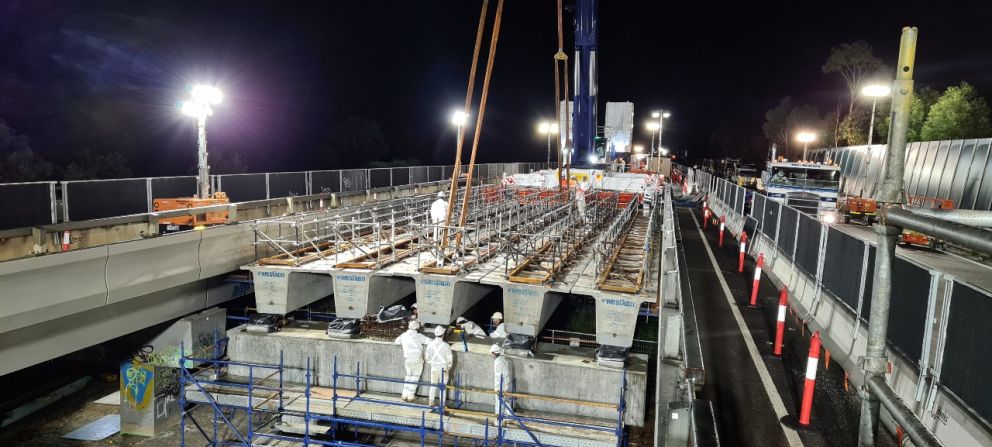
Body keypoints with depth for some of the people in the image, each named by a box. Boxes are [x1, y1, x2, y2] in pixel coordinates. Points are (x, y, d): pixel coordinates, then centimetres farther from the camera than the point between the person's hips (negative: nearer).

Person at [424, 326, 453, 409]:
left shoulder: (430, 344, -9)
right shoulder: (445, 345, -19)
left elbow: (428, 357, 1)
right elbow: (449, 358, -11)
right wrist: (449, 368, 5)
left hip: (434, 368, 3)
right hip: (444, 368, -3)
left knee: (433, 386, 13)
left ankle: (430, 403, 14)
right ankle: (442, 405, 13)